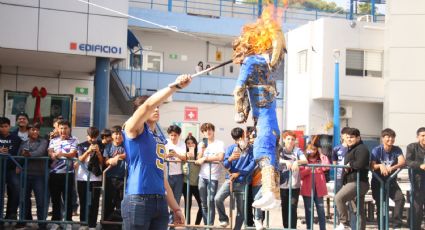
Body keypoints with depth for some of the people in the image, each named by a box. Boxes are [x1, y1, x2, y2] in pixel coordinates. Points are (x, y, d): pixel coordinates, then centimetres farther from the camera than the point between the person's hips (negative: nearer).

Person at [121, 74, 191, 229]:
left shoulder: (161, 139, 19)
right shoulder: (133, 129, 1)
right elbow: (148, 104, -18)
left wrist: (175, 208, 17)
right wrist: (176, 85, -20)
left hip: (160, 202, 7)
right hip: (138, 201, -7)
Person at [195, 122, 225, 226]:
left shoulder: (219, 143, 0)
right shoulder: (201, 144, 13)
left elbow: (220, 157, -15)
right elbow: (198, 160, 8)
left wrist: (205, 158, -10)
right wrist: (202, 149, -6)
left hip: (213, 176, -4)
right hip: (202, 176, 4)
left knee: (210, 202, -8)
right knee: (204, 203, 7)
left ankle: (210, 225, -4)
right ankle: (206, 225, 14)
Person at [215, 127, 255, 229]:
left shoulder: (250, 149, 0)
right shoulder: (231, 148, 3)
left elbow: (253, 163, -9)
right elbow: (225, 165, -4)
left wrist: (239, 173, -13)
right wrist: (230, 159, -28)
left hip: (242, 182, -1)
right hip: (230, 180, 1)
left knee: (240, 210, 2)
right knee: (218, 198, -20)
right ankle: (224, 219, 4)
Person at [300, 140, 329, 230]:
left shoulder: (320, 158, 11)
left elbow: (326, 167, -8)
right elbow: (301, 174, -7)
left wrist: (322, 156, -5)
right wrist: (309, 169, -21)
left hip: (318, 188, 2)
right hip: (307, 189, -2)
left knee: (321, 210, 3)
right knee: (308, 211, 6)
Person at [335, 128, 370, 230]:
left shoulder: (361, 149, -9)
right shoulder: (351, 149, 22)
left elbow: (360, 164, -25)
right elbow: (347, 165, 26)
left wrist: (349, 164, -8)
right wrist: (346, 167, 3)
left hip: (358, 182, -11)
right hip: (352, 182, 11)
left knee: (339, 197, -24)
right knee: (359, 211, 12)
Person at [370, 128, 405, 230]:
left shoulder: (397, 150, -5)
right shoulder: (376, 150, -10)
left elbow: (402, 162, -22)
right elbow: (372, 166, -19)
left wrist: (392, 167, -40)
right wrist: (380, 166, -41)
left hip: (391, 182, 1)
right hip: (378, 182, -1)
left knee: (400, 198, -22)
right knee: (380, 206, 4)